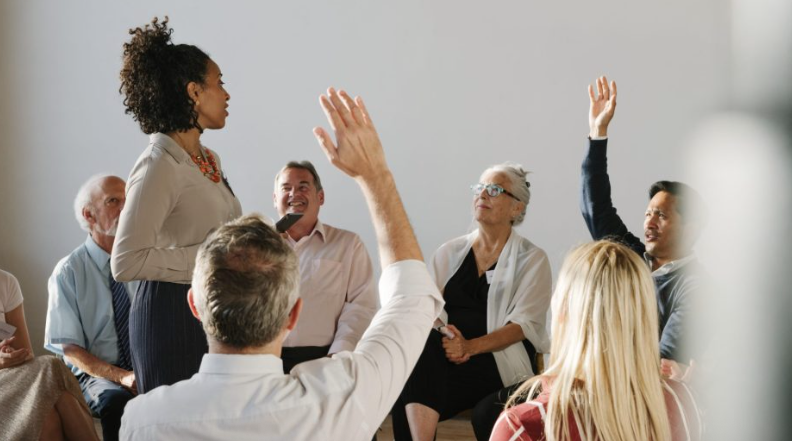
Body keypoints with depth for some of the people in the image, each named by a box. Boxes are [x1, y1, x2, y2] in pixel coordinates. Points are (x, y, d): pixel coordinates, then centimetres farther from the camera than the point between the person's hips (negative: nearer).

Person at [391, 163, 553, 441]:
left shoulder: (532, 259, 5)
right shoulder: (449, 253, 17)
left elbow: (523, 324, -6)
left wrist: (471, 346, -21)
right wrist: (443, 337, -16)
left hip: (499, 360, -3)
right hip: (448, 353, 3)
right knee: (420, 345, -33)